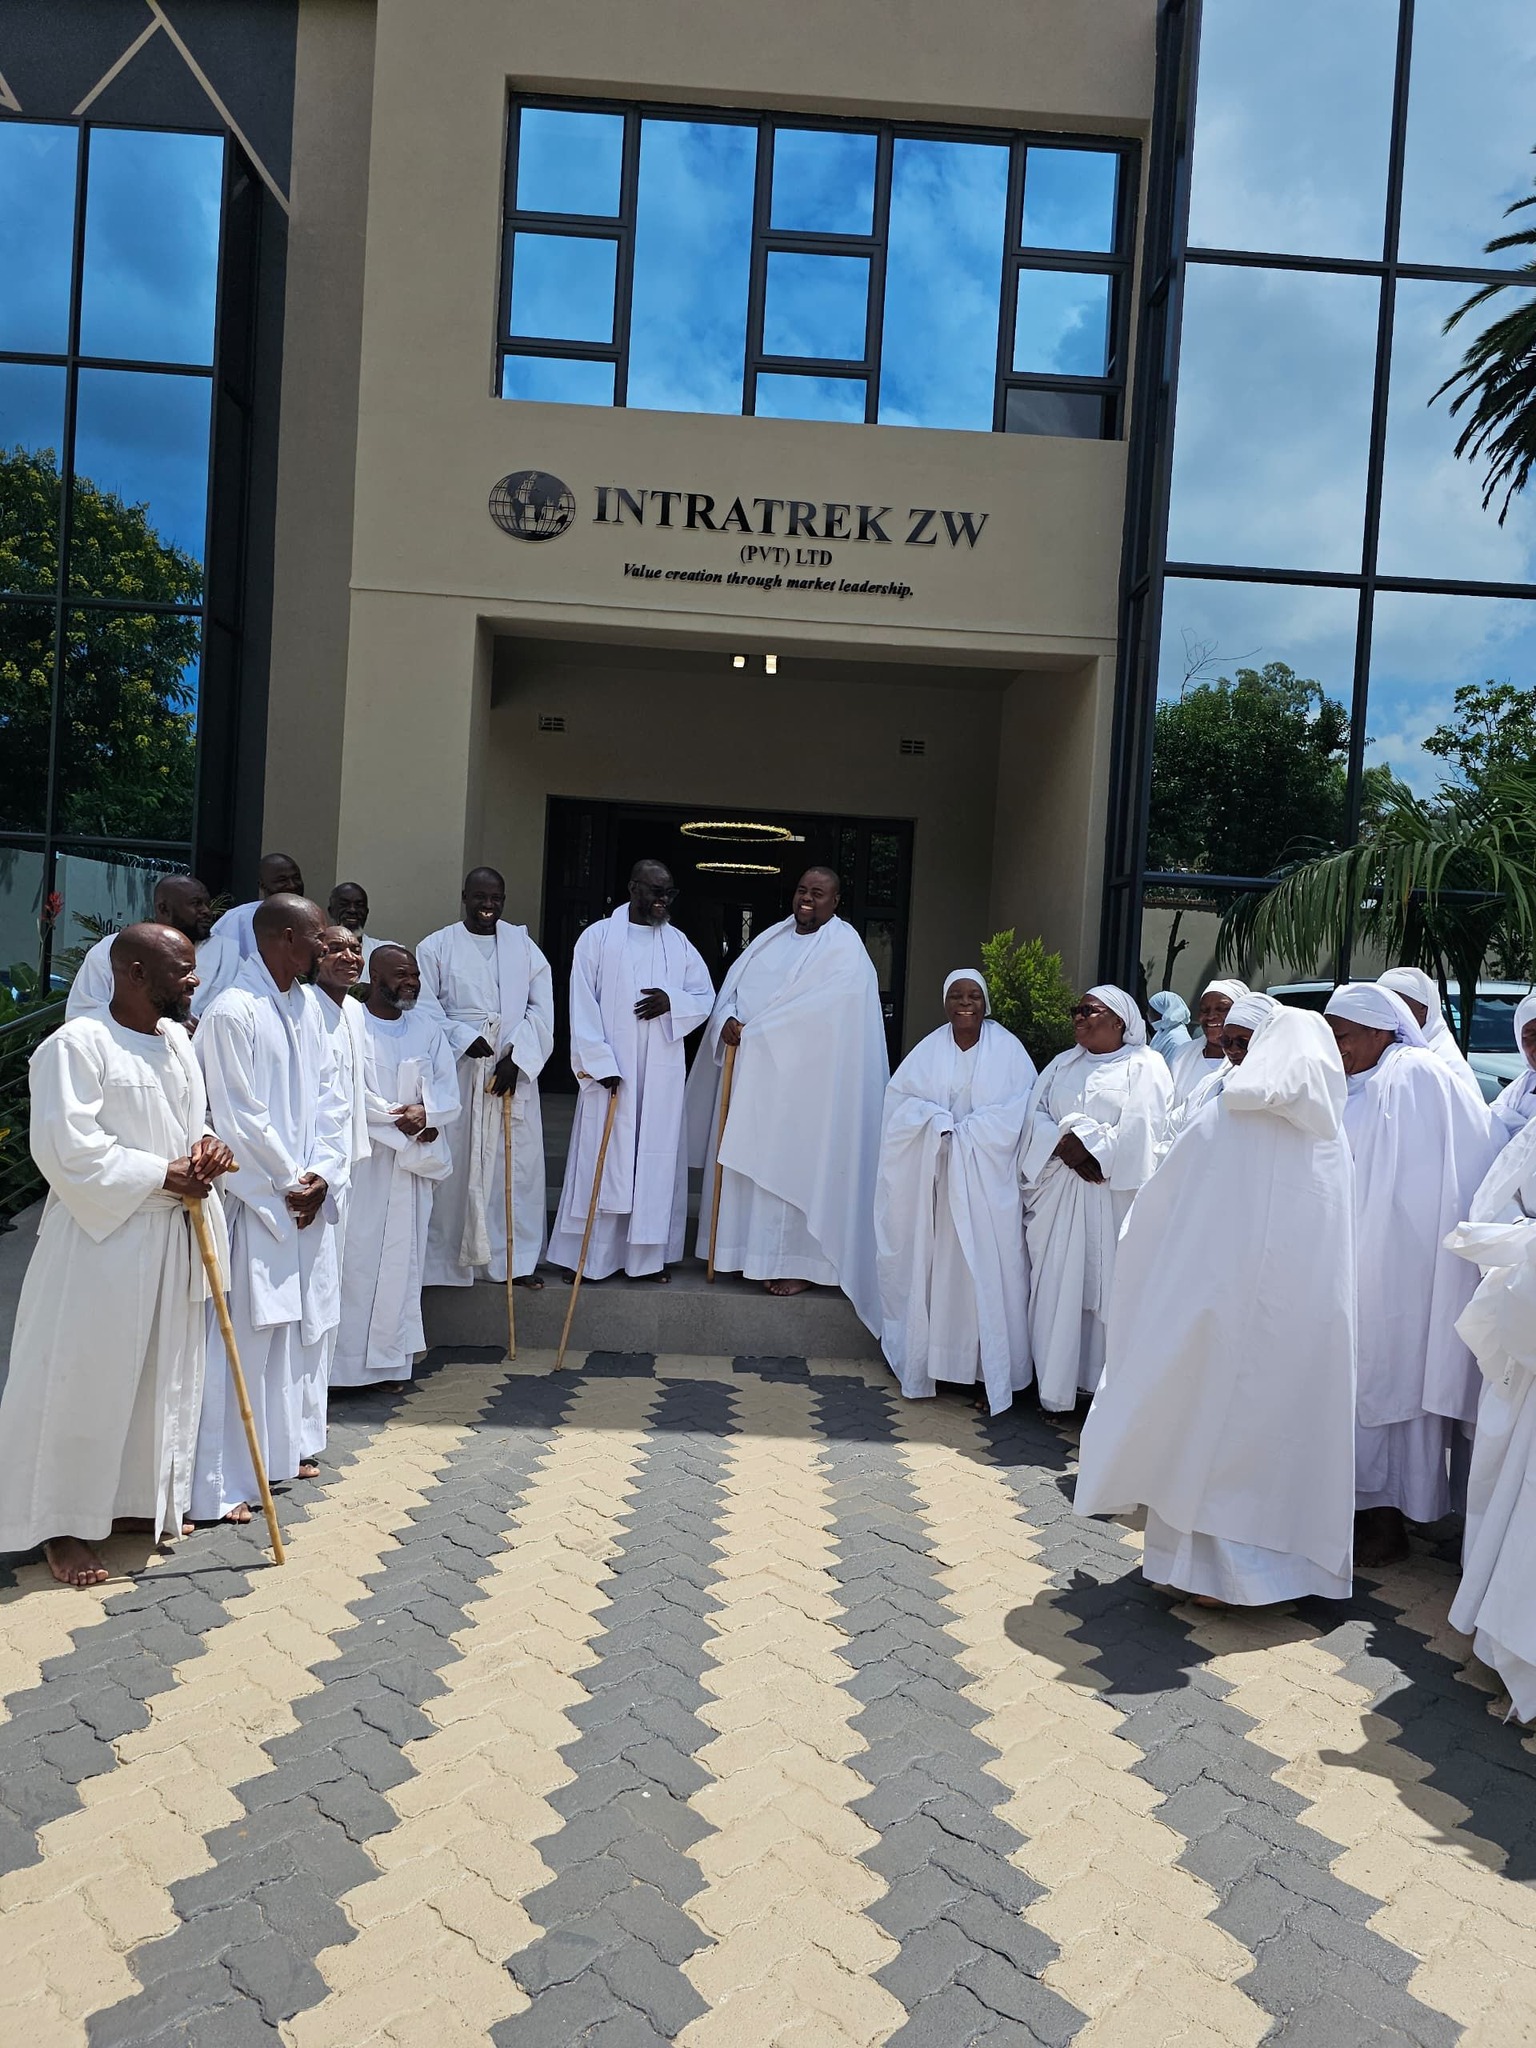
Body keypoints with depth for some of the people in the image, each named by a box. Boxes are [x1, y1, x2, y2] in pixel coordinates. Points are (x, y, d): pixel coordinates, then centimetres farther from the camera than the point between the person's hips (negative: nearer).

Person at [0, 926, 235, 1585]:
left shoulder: (177, 1040, 9)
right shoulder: (77, 1045, -15)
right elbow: (66, 1148, -20)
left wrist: (209, 1145, -4)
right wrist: (163, 1174, -18)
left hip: (173, 1239, 8)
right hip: (100, 1240, -8)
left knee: (165, 1376, 16)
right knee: (83, 1383, 3)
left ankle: (146, 1499, 33)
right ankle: (63, 1526, 19)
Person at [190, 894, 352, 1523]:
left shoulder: (307, 1003, 8)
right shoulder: (232, 1012, -16)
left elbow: (332, 1094, 8)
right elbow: (238, 1116, -16)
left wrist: (323, 1174, -3)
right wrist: (289, 1184, -9)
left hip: (310, 1196, 8)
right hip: (257, 1200, -8)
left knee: (306, 1322, 16)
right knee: (246, 1335, -3)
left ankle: (288, 1445, 32)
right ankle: (220, 1483, 8)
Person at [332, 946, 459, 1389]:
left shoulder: (427, 1029, 11)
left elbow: (448, 1093, 6)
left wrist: (424, 1112, -15)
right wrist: (400, 1120, -12)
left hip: (412, 1162, 5)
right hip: (360, 1159, -5)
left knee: (402, 1257, 7)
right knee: (355, 1256, -4)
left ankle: (391, 1359, 15)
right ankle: (346, 1358, 4)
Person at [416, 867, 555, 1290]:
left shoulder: (524, 948, 11)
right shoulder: (436, 947, 5)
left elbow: (541, 1010, 4)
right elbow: (424, 1007, -3)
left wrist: (516, 1057, -9)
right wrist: (464, 1038, -17)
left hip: (514, 1072, 2)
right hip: (455, 1072, -2)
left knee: (516, 1162, 2)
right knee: (452, 1163, -1)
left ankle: (514, 1258, 11)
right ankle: (445, 1256, 10)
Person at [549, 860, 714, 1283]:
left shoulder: (678, 943, 11)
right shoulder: (598, 937, 1)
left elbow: (705, 996, 12)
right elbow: (583, 1006, -5)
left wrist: (673, 1001, -9)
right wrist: (600, 1063, -13)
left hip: (662, 1073, 3)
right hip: (609, 1070, -3)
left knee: (657, 1159, 5)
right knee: (601, 1158, -1)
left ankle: (649, 1254, 13)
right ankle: (588, 1255, 9)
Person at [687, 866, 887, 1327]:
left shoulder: (843, 948, -7)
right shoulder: (772, 937, 15)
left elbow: (816, 1010, -19)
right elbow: (732, 986, 10)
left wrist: (753, 1031, -16)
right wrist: (728, 1020, -12)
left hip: (802, 1078, -7)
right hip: (754, 1072, 7)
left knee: (796, 1164, -5)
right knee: (749, 1162, 8)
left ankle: (799, 1263, 3)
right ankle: (753, 1250, 18)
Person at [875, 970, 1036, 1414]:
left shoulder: (1007, 1049, 2)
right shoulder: (928, 1050, 8)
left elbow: (1024, 1104, -5)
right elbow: (899, 1098, 2)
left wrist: (967, 1130, -12)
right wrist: (937, 1121, -14)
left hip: (987, 1177, -2)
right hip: (934, 1175, 2)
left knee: (986, 1268, -2)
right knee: (930, 1265, 2)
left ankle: (991, 1372, 5)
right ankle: (924, 1360, 9)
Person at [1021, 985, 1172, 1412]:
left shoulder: (1144, 1066, 1)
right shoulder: (1063, 1064, 17)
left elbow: (1139, 1129, -11)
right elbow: (1035, 1113, 7)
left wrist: (1090, 1150, -12)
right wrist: (1064, 1144, -10)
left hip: (1114, 1194, -4)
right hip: (1059, 1193, 5)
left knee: (1107, 1283, -3)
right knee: (1058, 1284, 3)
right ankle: (1056, 1383, 11)